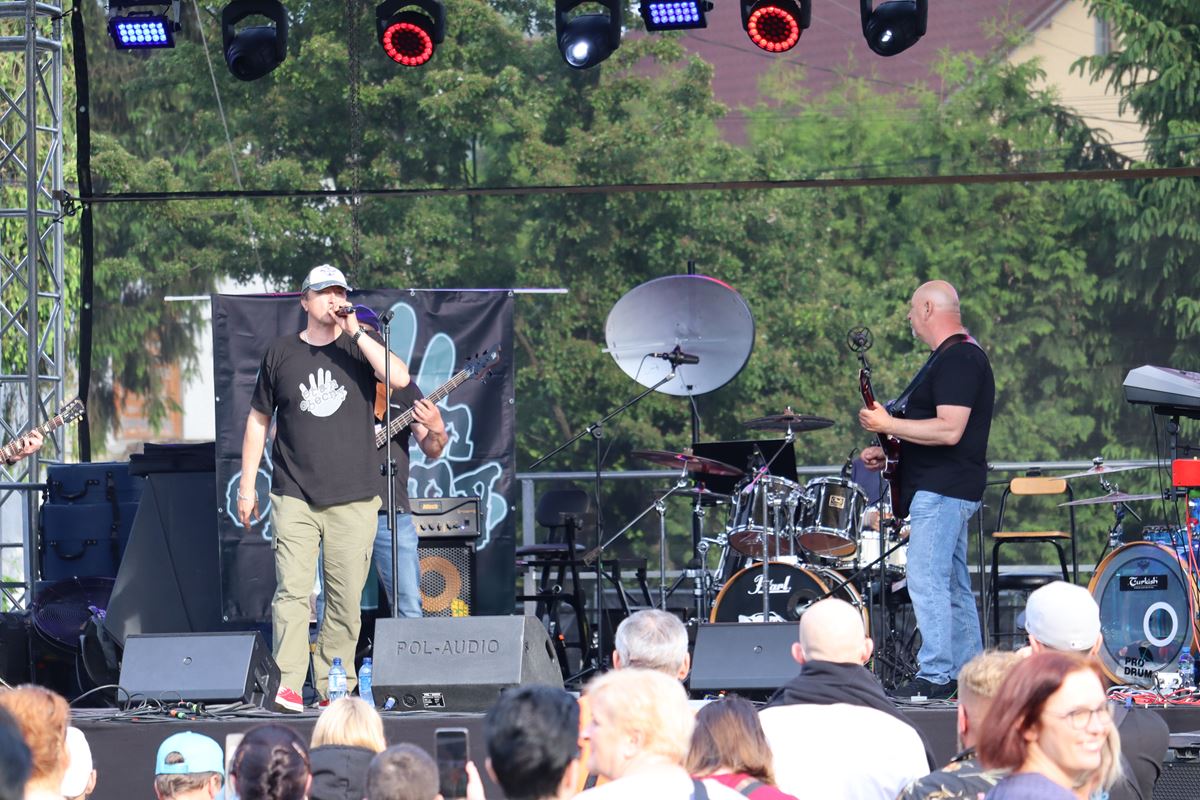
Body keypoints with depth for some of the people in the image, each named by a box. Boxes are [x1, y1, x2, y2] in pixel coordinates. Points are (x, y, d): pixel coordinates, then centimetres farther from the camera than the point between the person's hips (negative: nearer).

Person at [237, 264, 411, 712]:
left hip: (354, 498, 1)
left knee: (346, 598, 1)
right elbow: (258, 419, 15)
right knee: (292, 591, -11)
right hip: (295, 497, 0)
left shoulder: (359, 348, 7)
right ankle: (287, 687, -14)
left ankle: (333, 687, 9)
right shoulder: (281, 354, 9)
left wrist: (356, 333, -11)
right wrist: (247, 485, 12)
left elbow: (400, 378, -12)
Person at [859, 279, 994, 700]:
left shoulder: (958, 359, -16)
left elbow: (949, 430, -26)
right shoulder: (957, 356, 19)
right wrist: (890, 452, 16)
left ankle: (935, 675, -17)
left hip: (941, 489, -11)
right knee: (953, 586, 13)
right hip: (945, 489, 11)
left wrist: (888, 425, -20)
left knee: (926, 582, -15)